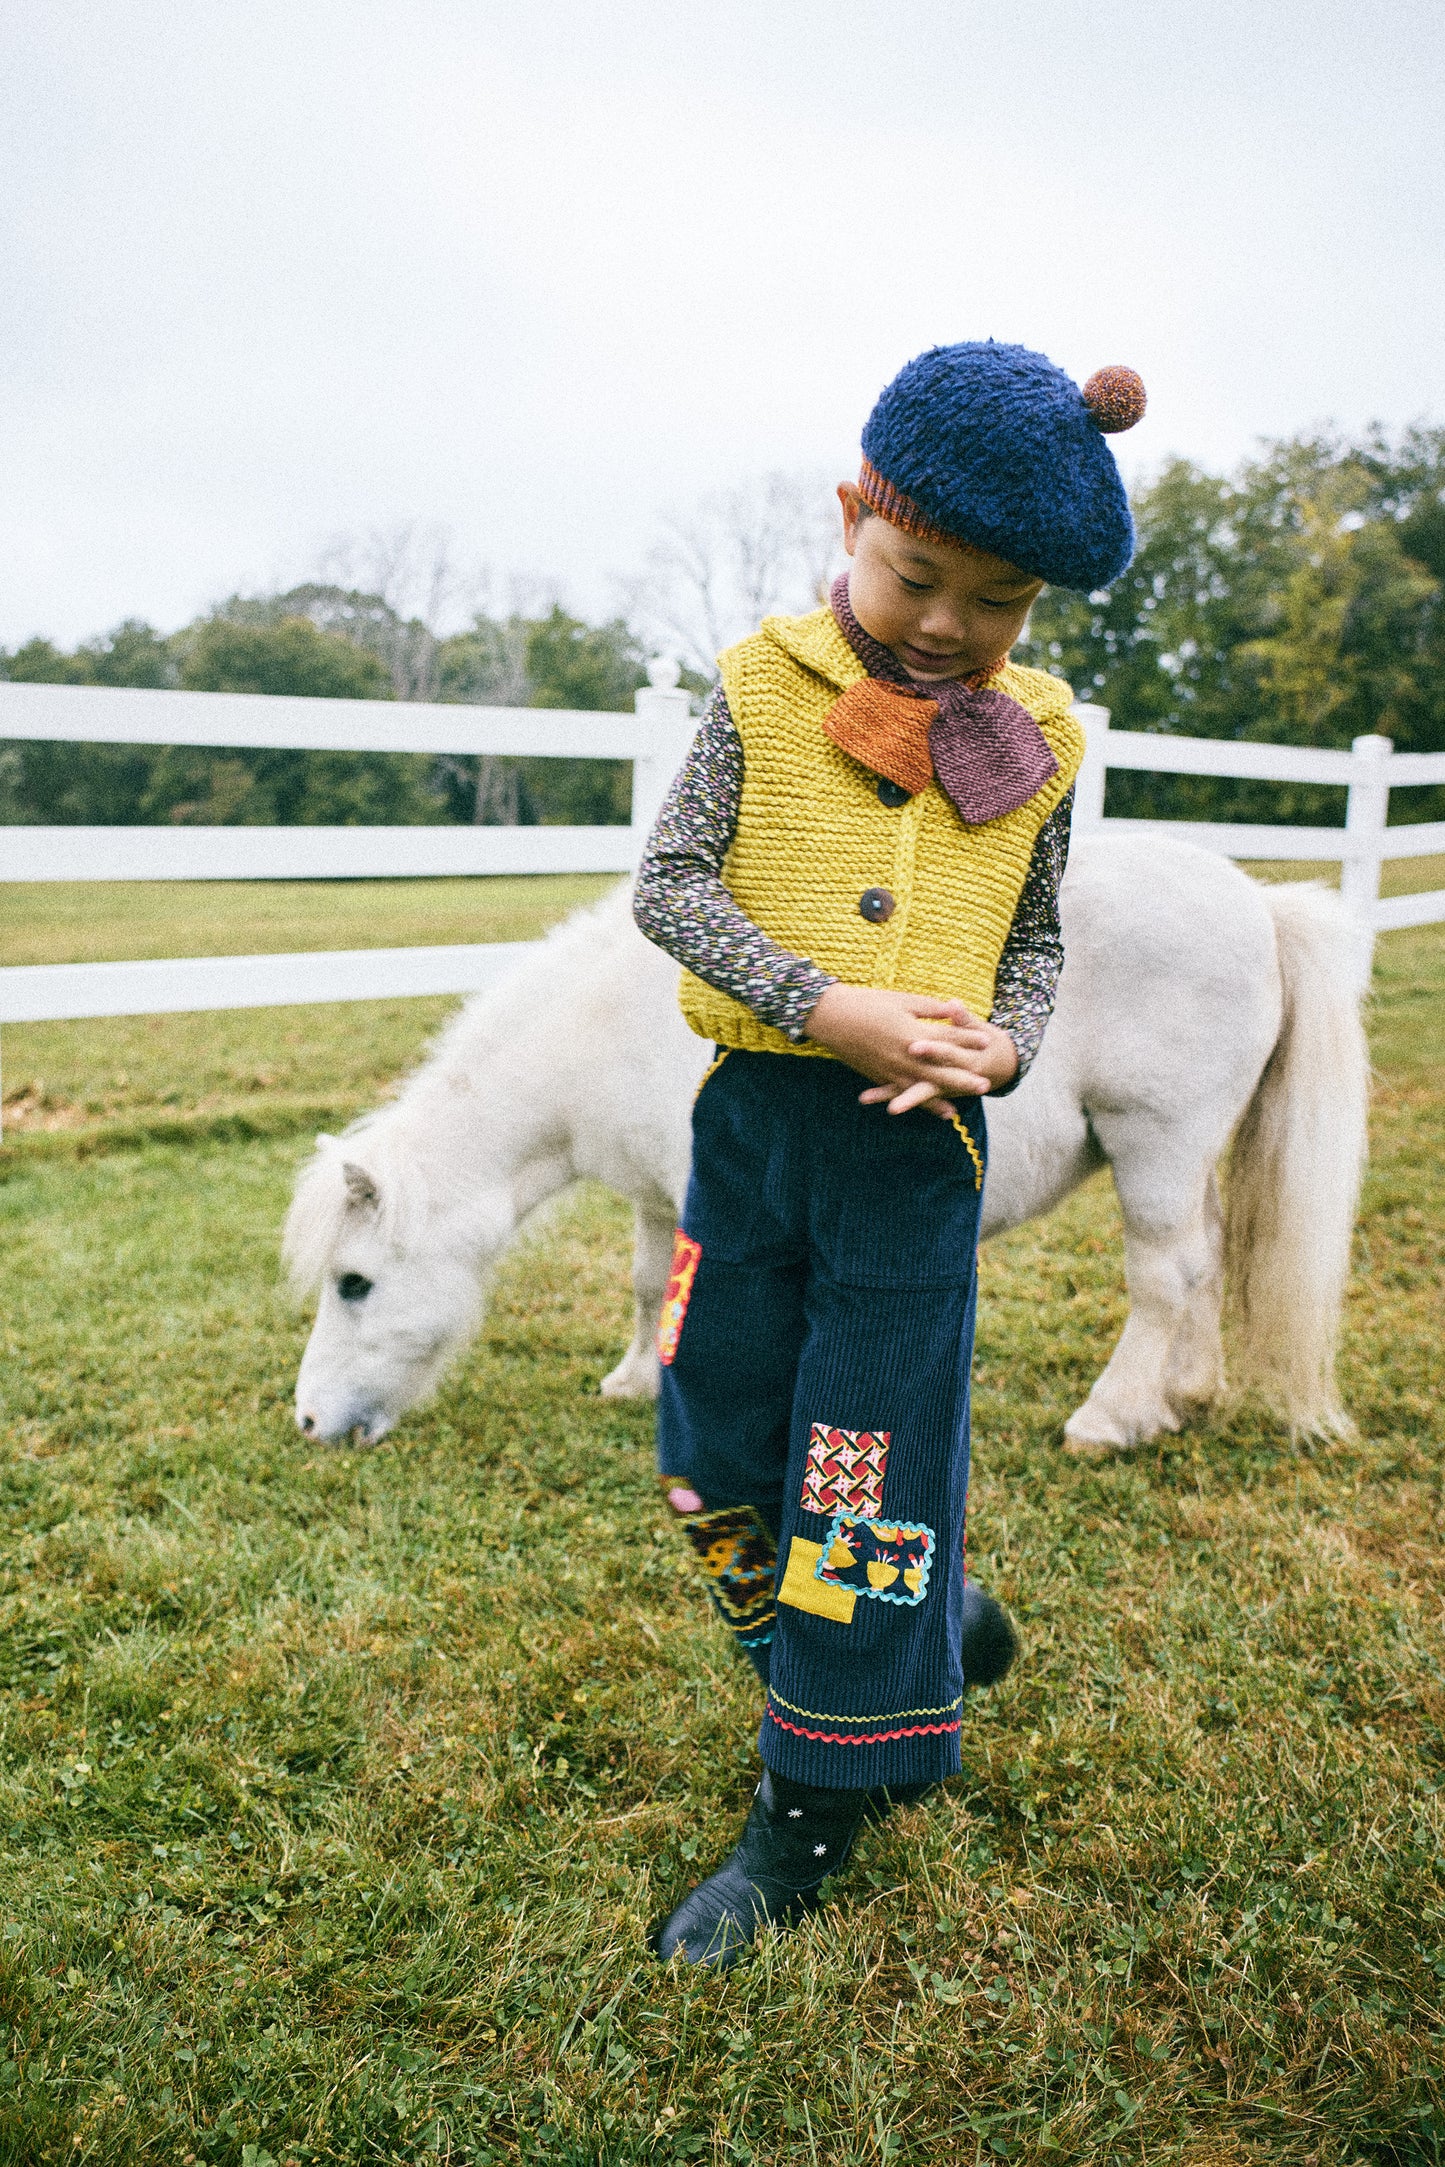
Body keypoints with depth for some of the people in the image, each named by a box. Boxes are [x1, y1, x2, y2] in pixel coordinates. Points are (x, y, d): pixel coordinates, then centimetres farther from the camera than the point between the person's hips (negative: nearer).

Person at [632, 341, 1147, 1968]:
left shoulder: (1035, 743, 2)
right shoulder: (765, 686, -3)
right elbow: (668, 886, -7)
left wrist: (1003, 1042, -9)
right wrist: (827, 1008, -19)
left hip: (916, 1146, -1)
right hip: (756, 1113, 1)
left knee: (867, 1470, 3)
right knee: (717, 1444, 11)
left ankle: (815, 1807, 22)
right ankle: (931, 1628, 38)